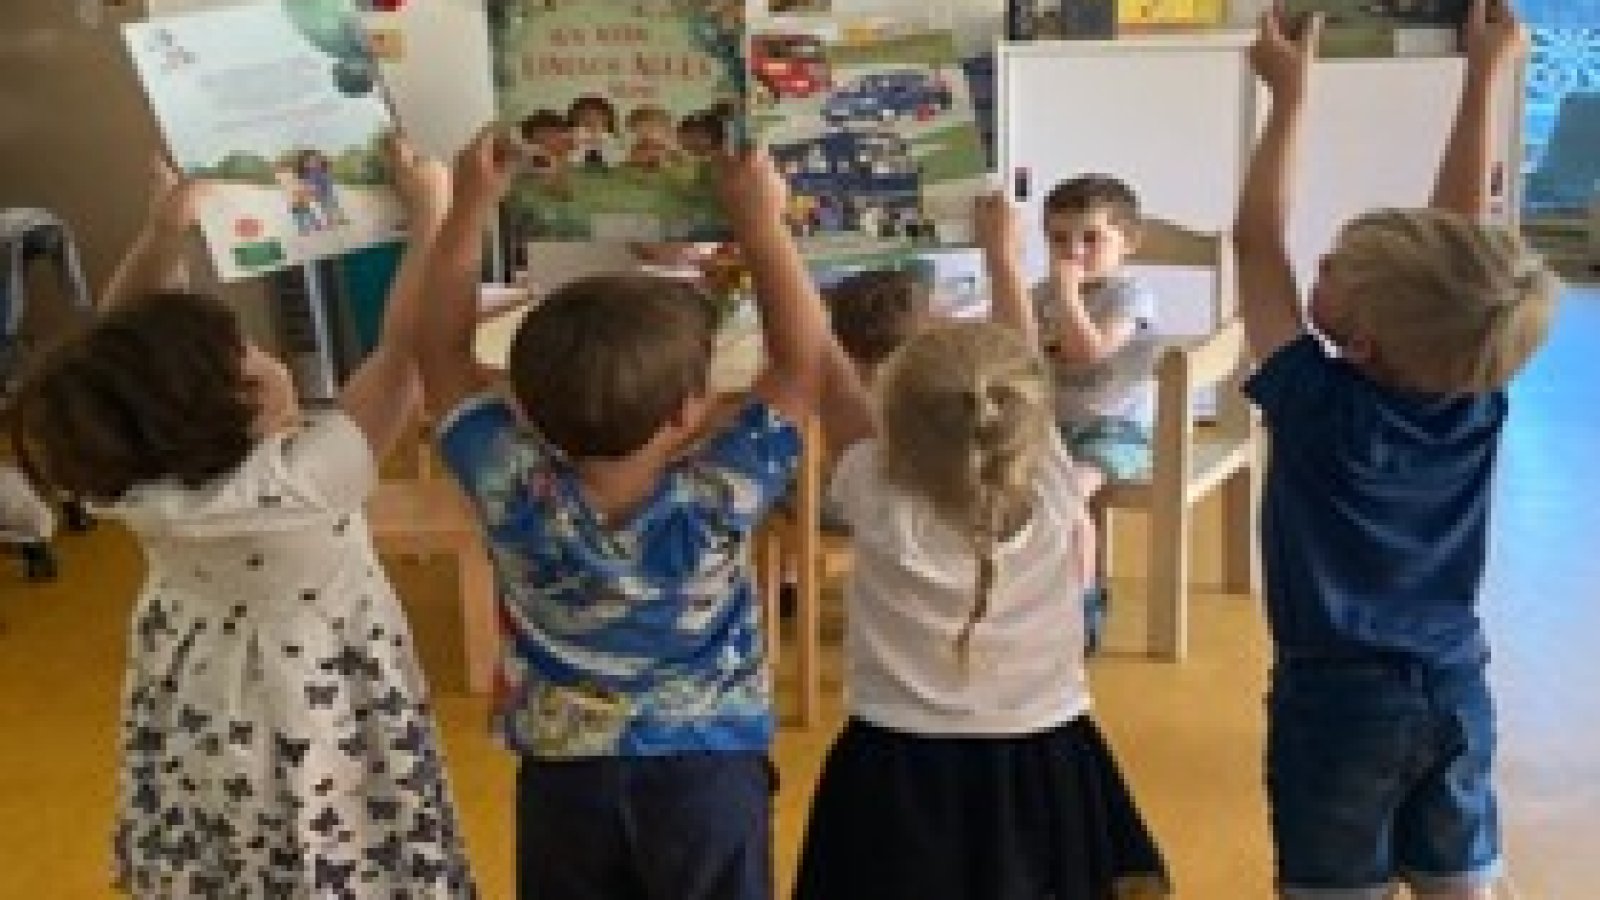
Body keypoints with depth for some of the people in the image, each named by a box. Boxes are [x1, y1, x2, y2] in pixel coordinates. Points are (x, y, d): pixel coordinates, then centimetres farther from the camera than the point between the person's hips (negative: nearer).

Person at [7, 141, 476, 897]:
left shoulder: (125, 472, -21)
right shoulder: (302, 481, -37)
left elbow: (118, 338, -2)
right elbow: (408, 345, -33)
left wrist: (162, 234, -8)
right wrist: (431, 211, -25)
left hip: (197, 707, 6)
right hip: (313, 716, -6)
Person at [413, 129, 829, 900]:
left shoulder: (513, 491, -20)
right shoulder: (718, 501, -25)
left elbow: (440, 348, -8)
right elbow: (803, 356, -15)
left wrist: (471, 207, -6)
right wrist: (759, 221, -14)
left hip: (564, 778, 2)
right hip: (707, 775, -2)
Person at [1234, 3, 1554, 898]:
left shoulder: (1317, 405, -20)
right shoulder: (1480, 400, -9)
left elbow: (1258, 242, -14)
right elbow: (1463, 233, 0)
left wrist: (1292, 92, -8)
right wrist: (1486, 73, 4)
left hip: (1335, 697, -5)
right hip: (1457, 690, 5)